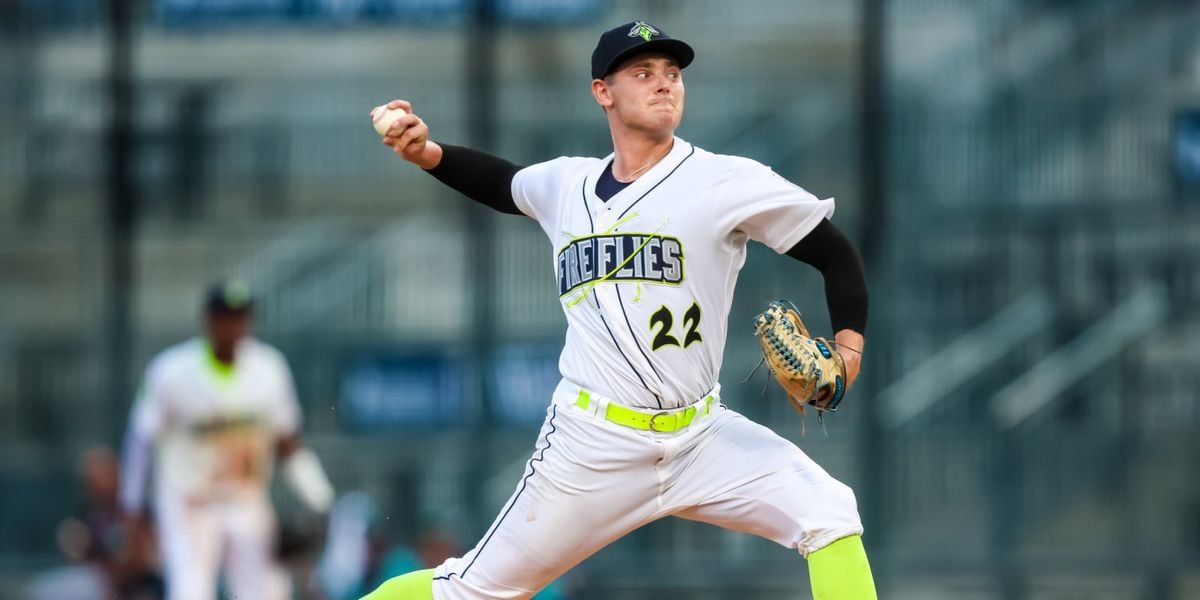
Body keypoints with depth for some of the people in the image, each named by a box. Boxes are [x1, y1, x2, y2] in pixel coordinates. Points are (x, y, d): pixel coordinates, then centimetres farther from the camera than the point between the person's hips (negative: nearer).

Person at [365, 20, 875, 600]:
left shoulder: (727, 181, -4)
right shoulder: (566, 185, 8)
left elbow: (835, 252, 0)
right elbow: (502, 183, 31)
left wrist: (848, 348, -16)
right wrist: (426, 153, 13)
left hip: (703, 437, -1)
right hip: (591, 444, 1)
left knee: (828, 514, -20)